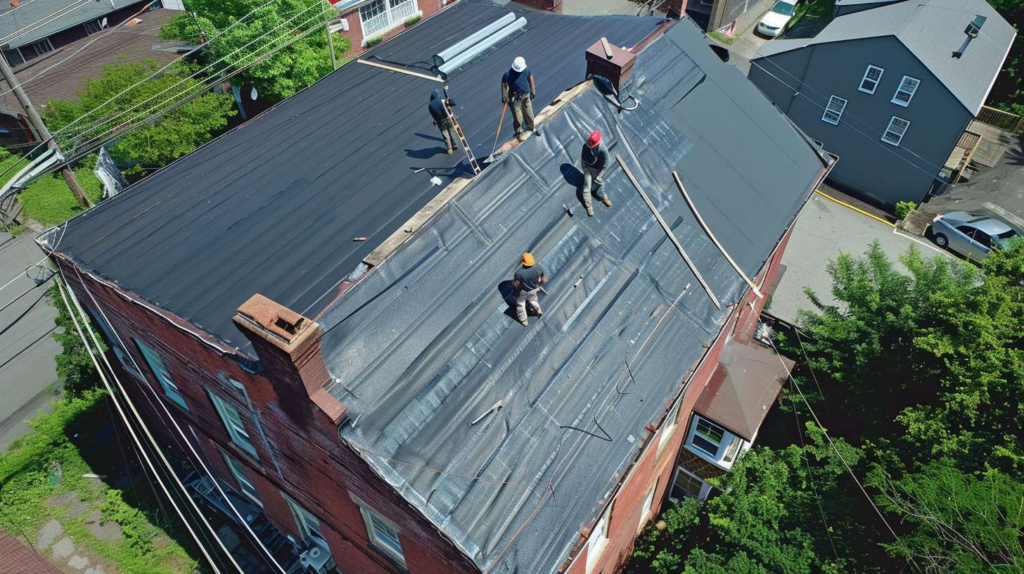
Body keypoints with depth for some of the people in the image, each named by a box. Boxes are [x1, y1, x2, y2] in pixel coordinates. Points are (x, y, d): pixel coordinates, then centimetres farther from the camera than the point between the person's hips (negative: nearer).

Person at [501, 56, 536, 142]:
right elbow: (504, 85, -12)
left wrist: (533, 91, 10)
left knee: (529, 114, 17)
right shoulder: (508, 75, -24)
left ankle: (530, 128, 44)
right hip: (515, 98, -4)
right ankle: (519, 132, 25)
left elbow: (530, 78, 5)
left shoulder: (526, 71, -12)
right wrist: (504, 97, -12)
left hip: (526, 95, 4)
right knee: (518, 117, 2)